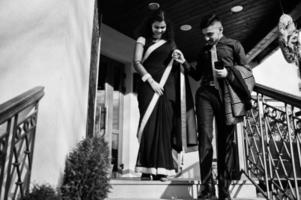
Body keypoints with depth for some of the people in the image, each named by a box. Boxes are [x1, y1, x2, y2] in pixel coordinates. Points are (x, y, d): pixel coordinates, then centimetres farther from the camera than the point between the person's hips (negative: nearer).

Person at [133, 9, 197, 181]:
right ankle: (146, 170, -6)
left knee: (165, 126, -3)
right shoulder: (143, 40, 11)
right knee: (149, 124, -10)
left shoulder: (170, 42, 20)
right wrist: (150, 80, -11)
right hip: (149, 85, -3)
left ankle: (161, 170, 1)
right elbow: (137, 62, 0)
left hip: (167, 87, 3)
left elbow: (175, 66, 21)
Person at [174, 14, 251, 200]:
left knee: (226, 141, 0)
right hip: (205, 94, 2)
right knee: (205, 137, -13)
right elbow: (197, 75, 23)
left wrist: (228, 74, -9)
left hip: (226, 94, -2)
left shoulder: (234, 45, 14)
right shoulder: (204, 51, 23)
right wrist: (185, 63, 10)